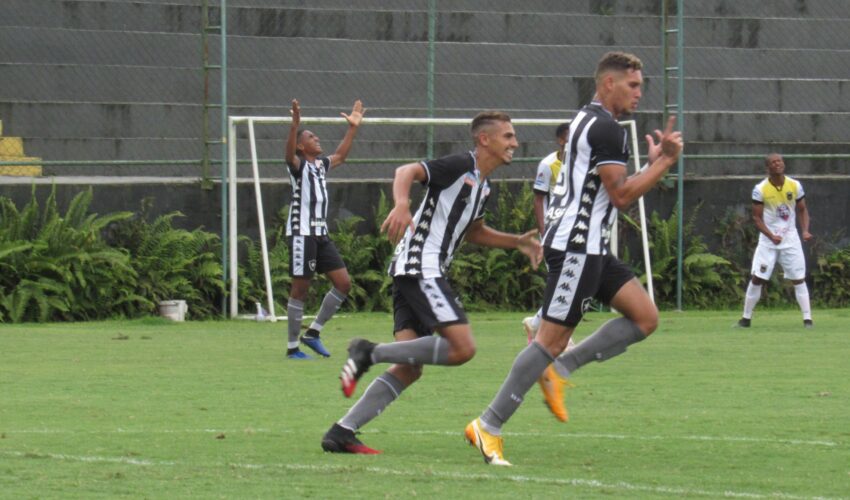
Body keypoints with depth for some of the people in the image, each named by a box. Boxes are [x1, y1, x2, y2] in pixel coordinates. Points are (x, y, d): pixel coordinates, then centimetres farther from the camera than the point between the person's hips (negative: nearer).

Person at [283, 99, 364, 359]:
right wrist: (295, 126, -42)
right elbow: (289, 154, -28)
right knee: (300, 289, -4)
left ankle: (313, 332, 11)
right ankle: (292, 346, 3)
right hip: (302, 233, -8)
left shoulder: (321, 164, 17)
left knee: (343, 282, 3)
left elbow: (340, 155, 36)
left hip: (321, 234, 8)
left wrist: (353, 127, 35)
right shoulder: (298, 165, -6)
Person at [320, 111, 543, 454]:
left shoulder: (482, 184, 21)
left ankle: (342, 432, -2)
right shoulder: (460, 166, -7)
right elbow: (407, 172, -21)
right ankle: (371, 352, -14)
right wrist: (401, 205, -40)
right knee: (462, 347, -19)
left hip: (418, 271, 10)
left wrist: (517, 242, 29)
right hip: (420, 267, -10)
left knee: (408, 369, 2)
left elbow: (472, 232, 37)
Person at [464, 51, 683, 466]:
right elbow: (621, 195, -16)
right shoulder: (606, 128, -14)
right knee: (552, 338, -10)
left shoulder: (589, 121, 19)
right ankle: (489, 427, -7)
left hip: (590, 248, 11)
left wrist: (654, 161, 15)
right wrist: (665, 162, -9)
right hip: (576, 246, -11)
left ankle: (560, 370, 5)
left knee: (645, 317, 5)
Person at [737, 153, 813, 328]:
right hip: (768, 238, -1)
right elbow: (757, 217, -6)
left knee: (799, 279, -2)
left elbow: (802, 210, 8)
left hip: (790, 238, 1)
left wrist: (805, 230, -9)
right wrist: (771, 236, -20)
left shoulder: (795, 186, -2)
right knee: (757, 278, -4)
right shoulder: (760, 189, -8)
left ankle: (807, 318, 2)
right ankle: (746, 318, 7)